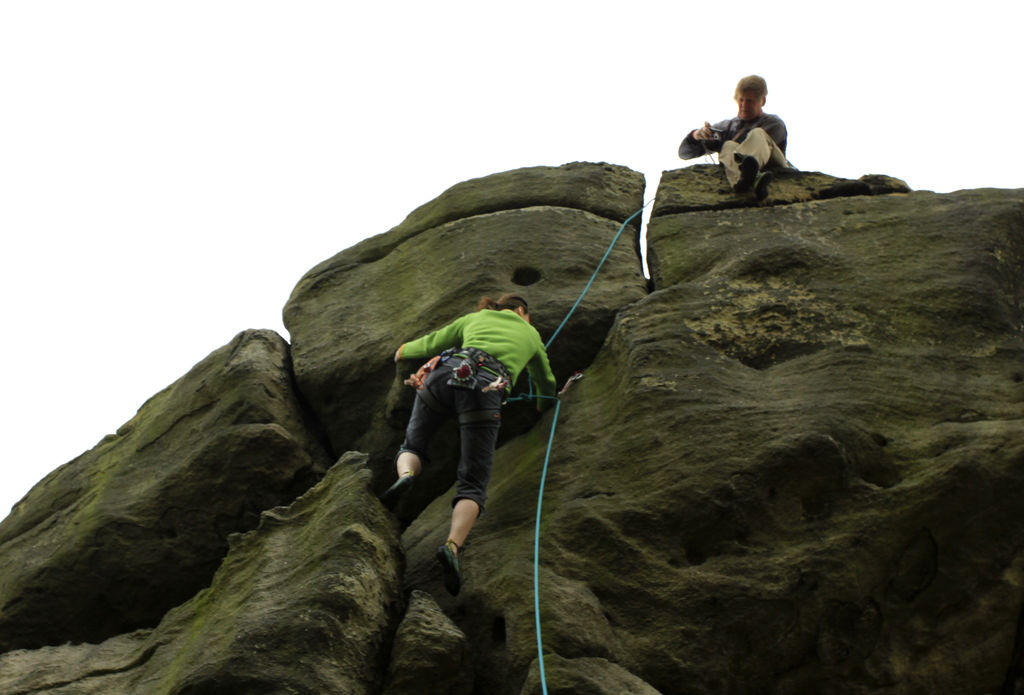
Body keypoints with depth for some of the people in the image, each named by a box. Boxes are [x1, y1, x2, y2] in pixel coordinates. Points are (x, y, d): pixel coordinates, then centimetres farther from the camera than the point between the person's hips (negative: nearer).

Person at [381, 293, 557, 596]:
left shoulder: (476, 318, 34)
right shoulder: (530, 334, 34)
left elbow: (431, 342, 38)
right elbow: (546, 381, 48)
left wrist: (404, 350, 60)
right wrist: (543, 405, 69)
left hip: (446, 375, 2)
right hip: (486, 390, -2)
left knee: (411, 448, 21)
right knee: (472, 486, -3)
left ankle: (405, 475, -18)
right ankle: (453, 546, -34)